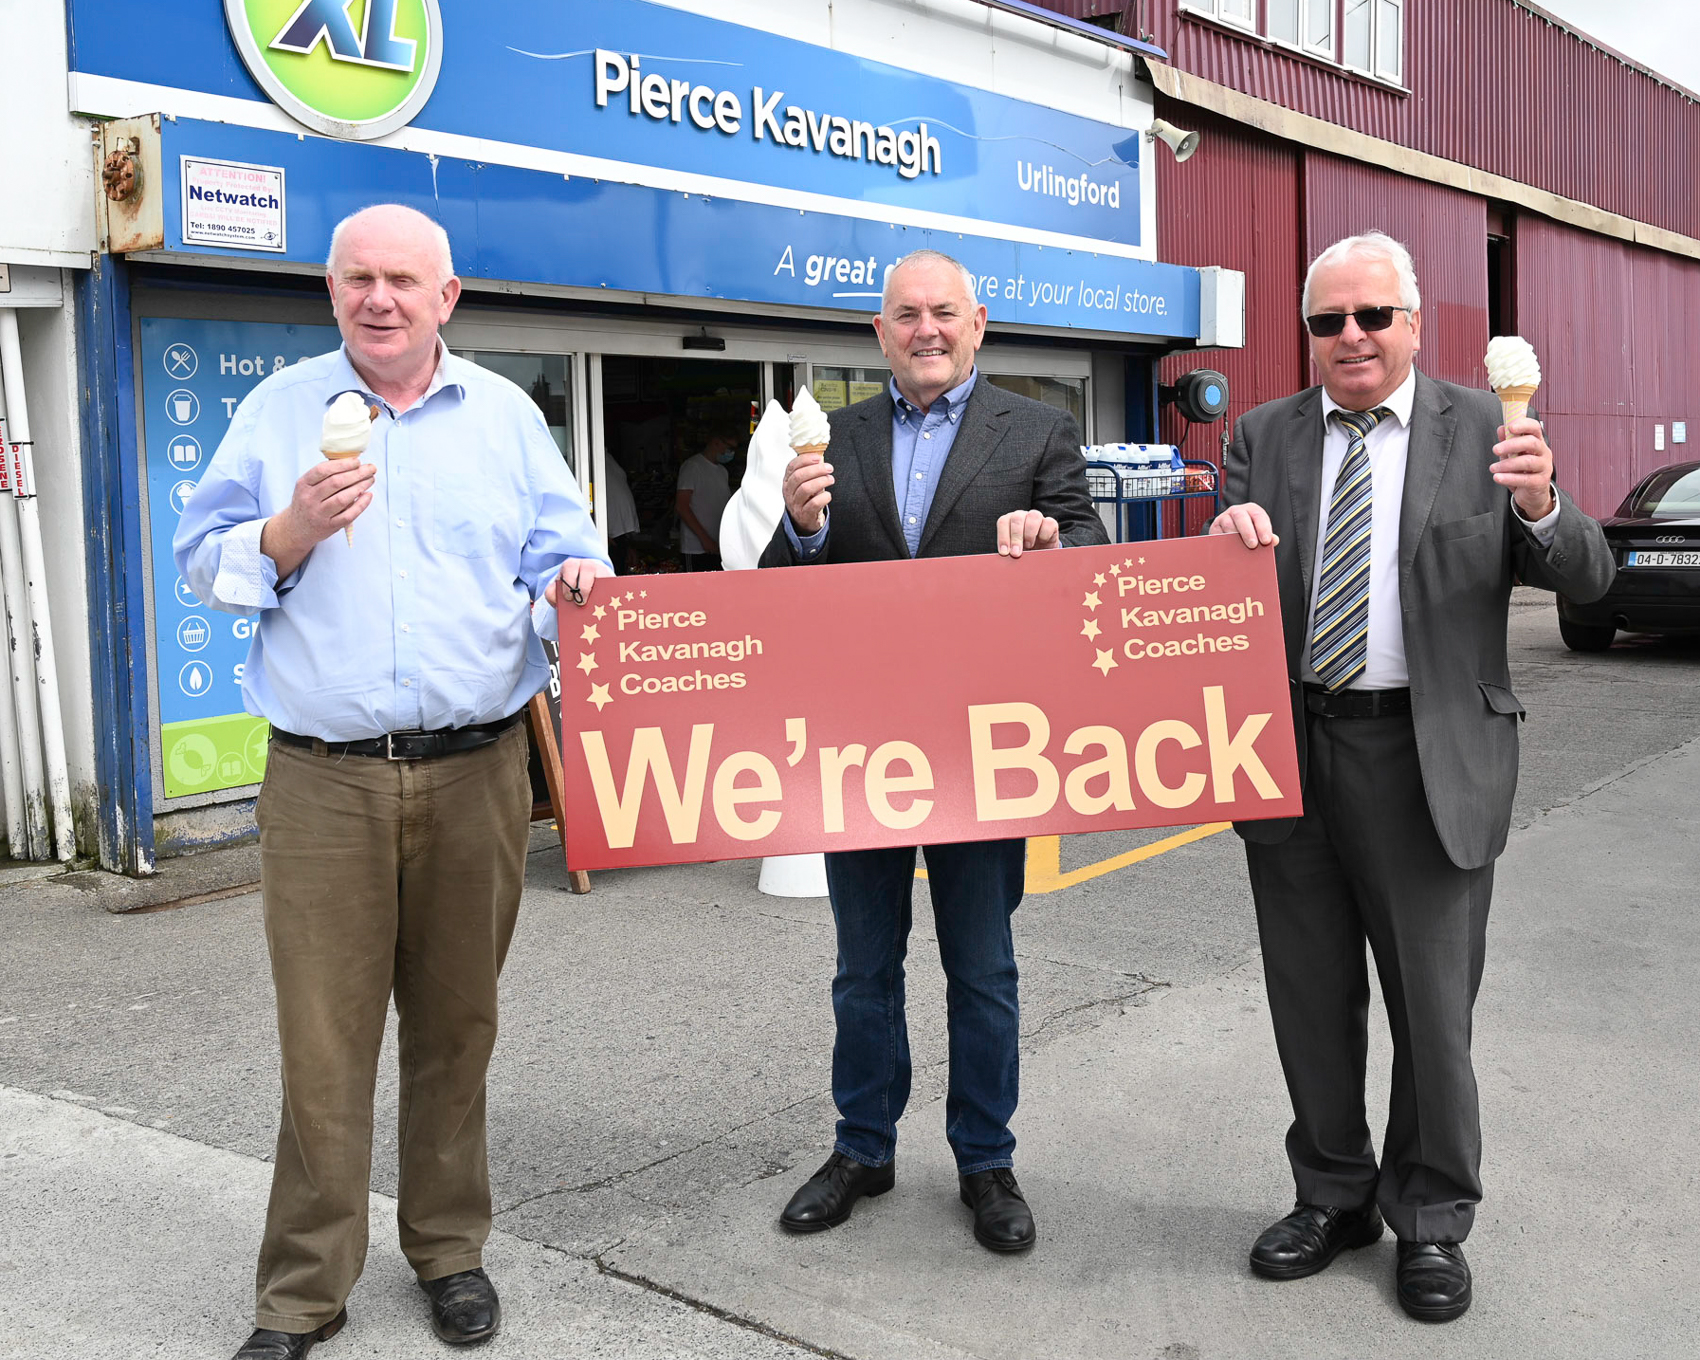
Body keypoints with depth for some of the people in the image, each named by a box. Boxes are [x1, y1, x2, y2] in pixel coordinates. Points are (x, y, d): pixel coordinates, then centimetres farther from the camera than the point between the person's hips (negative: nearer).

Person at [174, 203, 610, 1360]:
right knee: (323, 1040, 1)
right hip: (321, 778, -1)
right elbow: (204, 560, 7)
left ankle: (451, 1249, 27)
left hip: (476, 774, 1)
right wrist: (292, 532, -12)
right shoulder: (278, 409, 8)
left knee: (456, 1024, 11)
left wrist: (573, 582, -15)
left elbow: (559, 554, 8)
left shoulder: (505, 415, 11)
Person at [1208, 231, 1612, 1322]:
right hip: (1290, 750, 3)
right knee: (1311, 998, 14)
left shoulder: (1483, 429, 0)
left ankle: (1431, 1220, 27)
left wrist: (1542, 510, -26)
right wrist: (1227, 534, -18)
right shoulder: (1266, 437, 7)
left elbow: (1588, 578, -4)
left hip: (1429, 759, -3)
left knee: (1433, 1004, 7)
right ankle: (1335, 1197, 33)